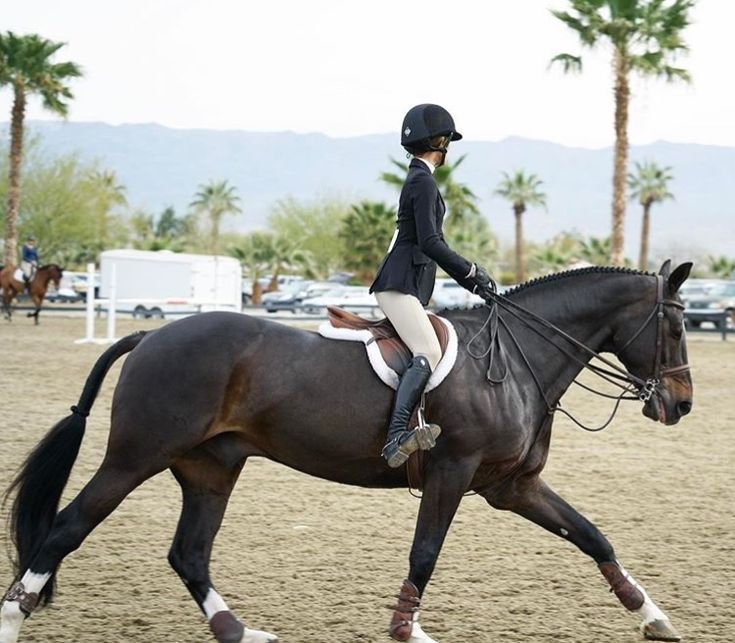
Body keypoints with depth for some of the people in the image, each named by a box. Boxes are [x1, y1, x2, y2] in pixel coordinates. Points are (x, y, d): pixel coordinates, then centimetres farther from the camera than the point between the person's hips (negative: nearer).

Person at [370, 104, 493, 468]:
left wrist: (471, 281, 21)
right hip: (400, 284, -11)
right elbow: (430, 243, -18)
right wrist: (472, 271, -11)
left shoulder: (420, 179, 22)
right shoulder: (422, 181, -9)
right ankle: (396, 437, -41)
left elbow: (434, 245, 26)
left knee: (429, 353, 9)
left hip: (411, 286, 11)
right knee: (429, 353, -26)